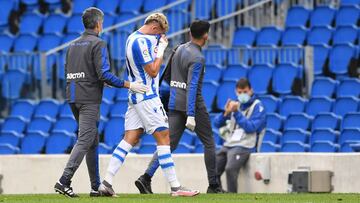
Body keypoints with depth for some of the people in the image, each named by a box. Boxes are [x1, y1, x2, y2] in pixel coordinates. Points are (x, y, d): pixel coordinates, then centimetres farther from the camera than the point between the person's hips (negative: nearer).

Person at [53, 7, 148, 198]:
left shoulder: (73, 45, 16)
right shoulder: (98, 44, -8)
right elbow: (104, 74, -18)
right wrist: (129, 85, -14)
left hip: (73, 97, 8)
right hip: (89, 99, -8)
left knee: (93, 141, 13)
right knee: (84, 141, -10)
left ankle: (96, 187, 13)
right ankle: (64, 181, -20)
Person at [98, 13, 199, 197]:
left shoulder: (133, 38, 15)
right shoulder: (141, 42, -16)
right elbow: (153, 71, -16)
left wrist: (159, 45, 12)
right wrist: (161, 49, -8)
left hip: (136, 97, 9)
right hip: (147, 97, -9)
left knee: (130, 139, 4)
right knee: (163, 138, -6)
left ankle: (107, 183, -3)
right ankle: (175, 187, -6)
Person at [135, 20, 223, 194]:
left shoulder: (179, 49, 8)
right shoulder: (197, 58, -15)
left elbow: (166, 76, 17)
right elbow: (192, 87, -24)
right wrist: (191, 115, -28)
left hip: (175, 104, 6)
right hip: (194, 105, -6)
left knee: (169, 143, 0)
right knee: (208, 143, 10)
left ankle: (146, 178, -17)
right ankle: (213, 185, 13)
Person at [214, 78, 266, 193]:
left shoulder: (257, 107, 1)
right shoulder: (235, 104, 18)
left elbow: (250, 128, -11)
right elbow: (217, 123, 12)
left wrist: (236, 112, -15)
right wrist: (226, 113, -7)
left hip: (244, 146, -6)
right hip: (228, 145, 6)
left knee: (230, 169, -31)